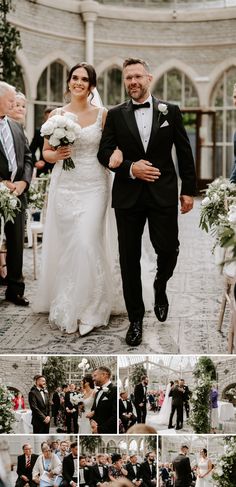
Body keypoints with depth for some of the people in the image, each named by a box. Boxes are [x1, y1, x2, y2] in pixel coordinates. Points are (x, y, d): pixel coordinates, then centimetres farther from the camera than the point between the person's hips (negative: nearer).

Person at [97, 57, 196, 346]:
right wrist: (130, 168, -14)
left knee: (168, 249, -4)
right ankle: (135, 319, 16)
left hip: (163, 194, 0)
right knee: (129, 258, 3)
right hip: (127, 195, 1)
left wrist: (188, 190, 4)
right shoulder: (115, 115, 5)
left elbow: (184, 152, 6)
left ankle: (160, 287, 32)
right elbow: (104, 153, 2)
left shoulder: (170, 112, 4)